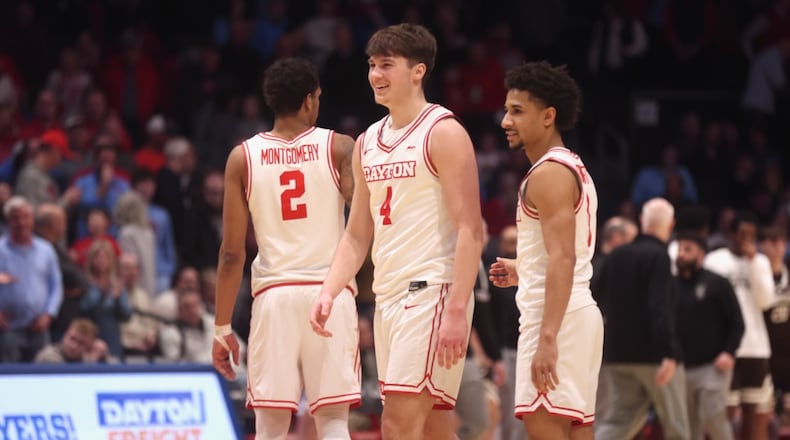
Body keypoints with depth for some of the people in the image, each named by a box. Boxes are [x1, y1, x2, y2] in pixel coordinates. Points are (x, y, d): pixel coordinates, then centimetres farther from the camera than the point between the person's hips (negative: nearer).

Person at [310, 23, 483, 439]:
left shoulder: (443, 133, -7)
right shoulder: (367, 143, 16)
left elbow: (470, 230, -13)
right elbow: (357, 236, 19)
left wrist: (456, 310, -21)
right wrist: (328, 292, 2)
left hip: (431, 292, -8)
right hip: (387, 296, 8)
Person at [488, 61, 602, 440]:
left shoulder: (549, 173, -12)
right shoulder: (572, 167, 19)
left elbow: (563, 258, -22)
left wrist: (547, 338, -27)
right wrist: (522, 272, 20)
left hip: (556, 316, -11)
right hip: (580, 313, 11)